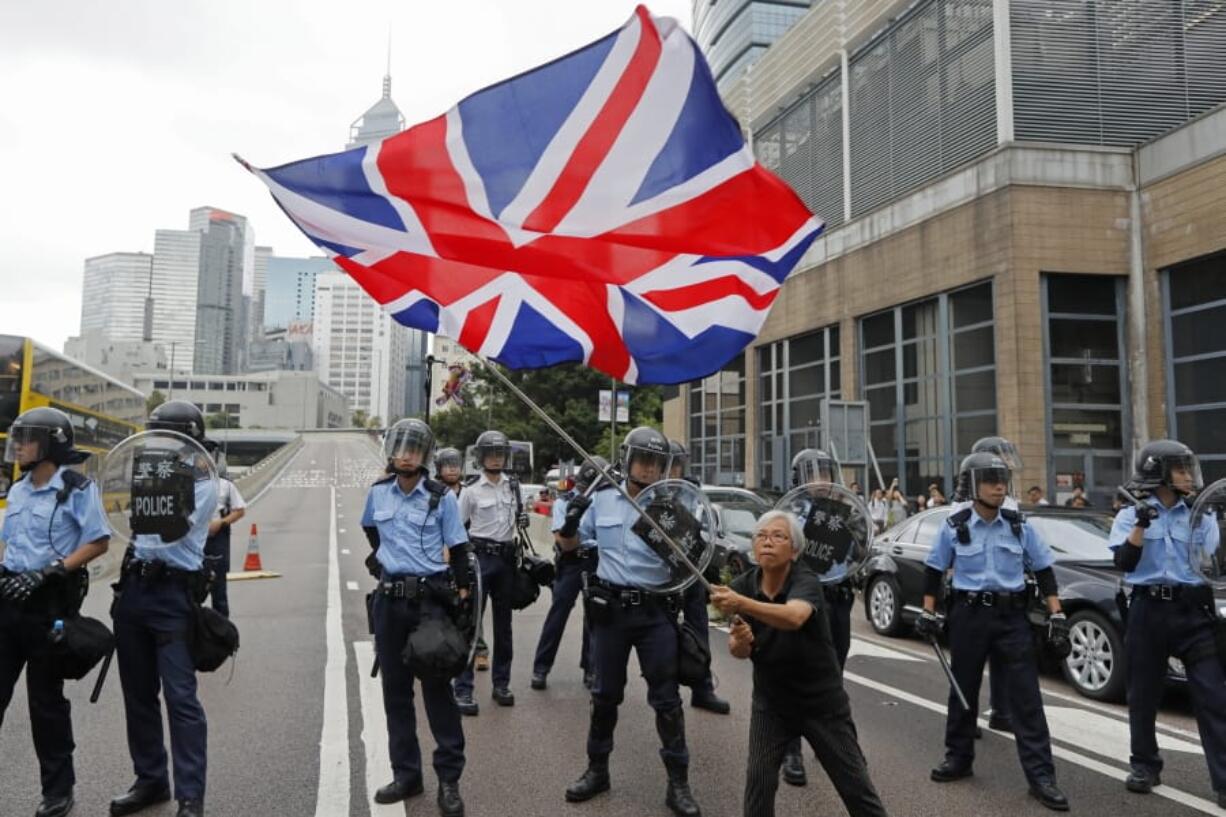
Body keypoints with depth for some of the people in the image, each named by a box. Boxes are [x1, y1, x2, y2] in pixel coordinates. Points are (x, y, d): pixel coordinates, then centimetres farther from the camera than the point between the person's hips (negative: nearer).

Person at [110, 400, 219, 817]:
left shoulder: (202, 483, -6)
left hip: (173, 593, -7)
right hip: (134, 586, 7)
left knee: (180, 697, -7)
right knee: (138, 692, 14)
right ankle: (150, 779, 28)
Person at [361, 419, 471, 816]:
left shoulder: (442, 497, -6)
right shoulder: (378, 493, 4)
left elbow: (458, 550, -4)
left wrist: (462, 598, -8)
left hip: (430, 599, -4)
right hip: (389, 599, 4)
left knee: (436, 686, -1)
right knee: (395, 688, 10)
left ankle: (449, 780, 9)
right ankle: (406, 774, 23)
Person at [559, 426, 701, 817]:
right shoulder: (602, 501, 3)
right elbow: (569, 545, 11)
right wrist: (570, 521, -10)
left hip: (656, 612, -1)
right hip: (610, 608, 2)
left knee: (666, 698, 3)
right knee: (605, 693, 14)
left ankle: (678, 783, 14)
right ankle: (597, 769, 30)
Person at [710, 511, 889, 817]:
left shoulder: (806, 582, -24)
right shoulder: (742, 585, -10)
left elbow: (794, 617, -47)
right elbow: (737, 651, -10)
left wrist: (741, 604, -61)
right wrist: (739, 641, -33)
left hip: (822, 702, -3)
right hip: (770, 702, 3)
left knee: (854, 782, 8)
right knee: (758, 778, -6)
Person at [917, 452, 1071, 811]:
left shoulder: (1020, 526, 0)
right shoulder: (954, 526, -3)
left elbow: (1044, 572, 5)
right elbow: (934, 572, 5)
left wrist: (1056, 615, -2)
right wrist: (928, 613, 1)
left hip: (1012, 615, 0)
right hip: (969, 615, 0)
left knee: (1026, 696, -2)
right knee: (963, 690, 11)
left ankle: (1040, 776, 4)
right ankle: (959, 758, 27)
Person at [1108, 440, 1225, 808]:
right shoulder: (1130, 516, 2)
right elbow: (1124, 562, -11)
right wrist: (1141, 525, -21)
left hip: (1193, 611, 1)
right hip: (1149, 610, -1)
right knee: (1143, 695, 9)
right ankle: (1145, 766, 25)